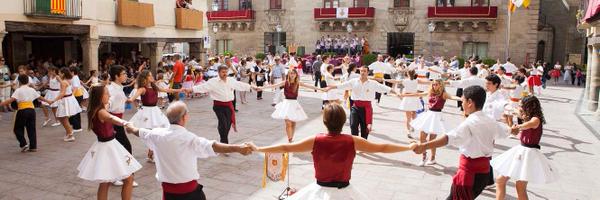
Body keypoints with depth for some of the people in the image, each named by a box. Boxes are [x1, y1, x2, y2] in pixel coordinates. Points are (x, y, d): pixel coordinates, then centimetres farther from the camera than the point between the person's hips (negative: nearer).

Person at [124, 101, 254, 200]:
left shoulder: (157, 134, -4)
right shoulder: (189, 138, -21)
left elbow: (139, 132, 19)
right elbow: (214, 147, -34)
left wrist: (131, 128, 41)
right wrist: (238, 148, -43)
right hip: (189, 190, -4)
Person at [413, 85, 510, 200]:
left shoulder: (469, 123, -19)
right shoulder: (490, 121, 6)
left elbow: (450, 137, -37)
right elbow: (505, 132, 29)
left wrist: (425, 146, -49)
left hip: (469, 171, -8)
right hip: (484, 170, 8)